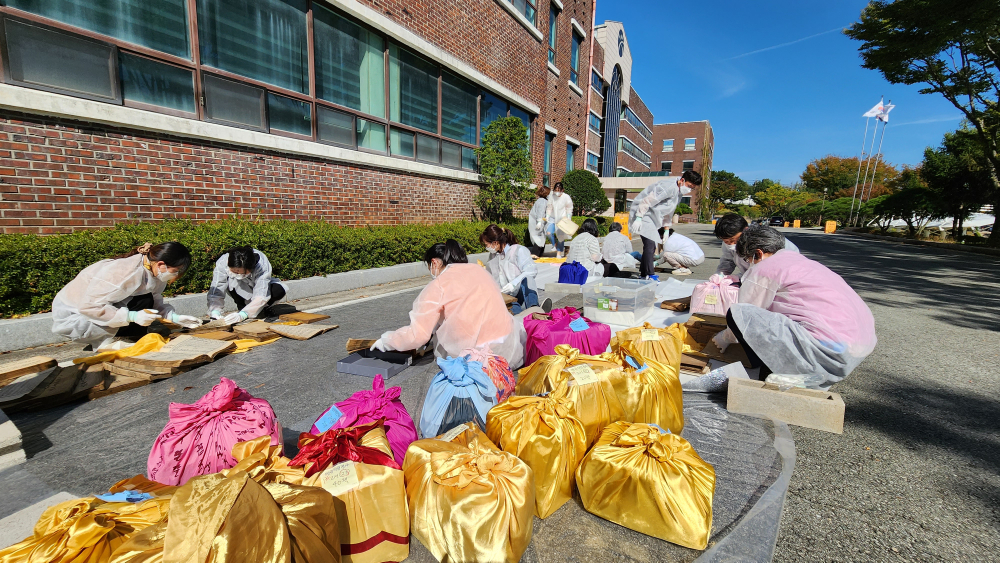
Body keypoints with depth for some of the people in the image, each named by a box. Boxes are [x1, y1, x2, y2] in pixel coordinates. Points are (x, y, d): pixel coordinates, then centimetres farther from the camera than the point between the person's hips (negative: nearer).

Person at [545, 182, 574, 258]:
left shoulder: (566, 197, -9)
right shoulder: (551, 196, -3)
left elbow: (569, 209, 2)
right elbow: (549, 207, 6)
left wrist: (567, 218, -5)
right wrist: (547, 216, -2)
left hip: (562, 219, -2)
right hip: (552, 218, 2)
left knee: (561, 236, -1)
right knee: (549, 232, -16)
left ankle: (559, 253, 11)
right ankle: (555, 245, 14)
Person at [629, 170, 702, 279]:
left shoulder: (678, 193, 12)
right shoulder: (669, 187, -20)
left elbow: (668, 213, 21)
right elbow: (647, 200, -24)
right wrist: (638, 218, -26)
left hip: (651, 216, 10)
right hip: (641, 212, -10)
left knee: (652, 245, 11)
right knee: (650, 244, -18)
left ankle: (643, 272, 23)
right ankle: (648, 275, -16)